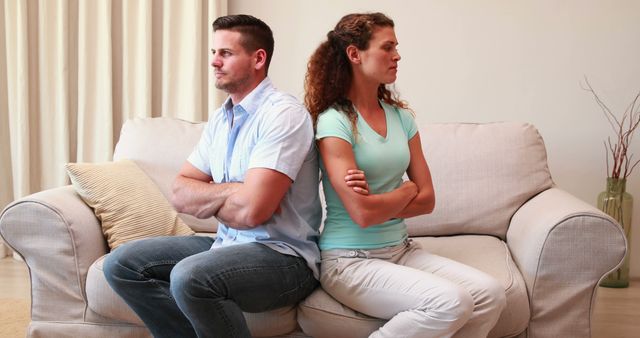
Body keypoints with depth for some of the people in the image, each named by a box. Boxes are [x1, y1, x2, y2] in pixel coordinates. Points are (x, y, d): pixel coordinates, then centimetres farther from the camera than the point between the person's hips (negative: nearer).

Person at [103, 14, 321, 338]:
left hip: (283, 256, -8)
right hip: (229, 244, 8)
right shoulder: (220, 118, 11)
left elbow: (250, 210, -25)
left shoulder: (283, 114, -15)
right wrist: (231, 191, -12)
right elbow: (180, 195, 6)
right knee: (122, 264, -1)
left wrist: (208, 200, -4)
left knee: (190, 277, -34)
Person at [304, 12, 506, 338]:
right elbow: (362, 214, -19)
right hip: (351, 259, -6)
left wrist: (379, 203, -11)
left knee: (490, 293, -13)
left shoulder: (401, 116, 8)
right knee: (451, 301, -26)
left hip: (401, 249, 7)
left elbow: (427, 199, 5)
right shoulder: (334, 121, -12)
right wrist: (406, 190, -1)